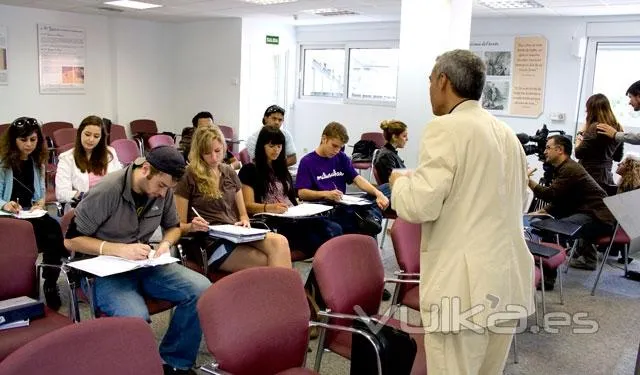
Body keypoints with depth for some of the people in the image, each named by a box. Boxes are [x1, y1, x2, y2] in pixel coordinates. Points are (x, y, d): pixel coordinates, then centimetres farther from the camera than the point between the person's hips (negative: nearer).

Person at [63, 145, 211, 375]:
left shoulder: (164, 191, -2)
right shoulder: (106, 191, -19)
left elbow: (173, 226, 16)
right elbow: (71, 240, -13)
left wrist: (166, 243, -7)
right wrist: (119, 249, -25)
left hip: (144, 264, 6)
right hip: (105, 270, -5)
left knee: (201, 289, -19)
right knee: (135, 317, -36)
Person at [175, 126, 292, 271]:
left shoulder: (229, 173, 18)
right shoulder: (188, 178, 2)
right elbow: (178, 226, 4)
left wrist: (244, 221, 1)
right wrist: (191, 227, -18)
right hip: (210, 242, -5)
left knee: (279, 242, -30)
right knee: (269, 263, -31)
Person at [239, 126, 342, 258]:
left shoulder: (281, 169, 30)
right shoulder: (249, 170, 7)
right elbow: (248, 206, -3)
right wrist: (269, 207, -22)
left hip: (294, 217, 7)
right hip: (272, 222, -7)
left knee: (335, 229, -24)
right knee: (315, 241, -33)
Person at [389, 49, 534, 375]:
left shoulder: (446, 128, -12)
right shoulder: (506, 133, 15)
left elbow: (419, 205, -19)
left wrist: (399, 181, 1)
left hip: (465, 284, -8)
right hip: (509, 280, 9)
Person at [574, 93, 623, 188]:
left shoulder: (595, 128, -17)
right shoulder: (618, 128, 7)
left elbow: (578, 154, -14)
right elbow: (618, 157, 18)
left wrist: (579, 137, 0)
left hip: (590, 177, -7)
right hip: (606, 178, 8)